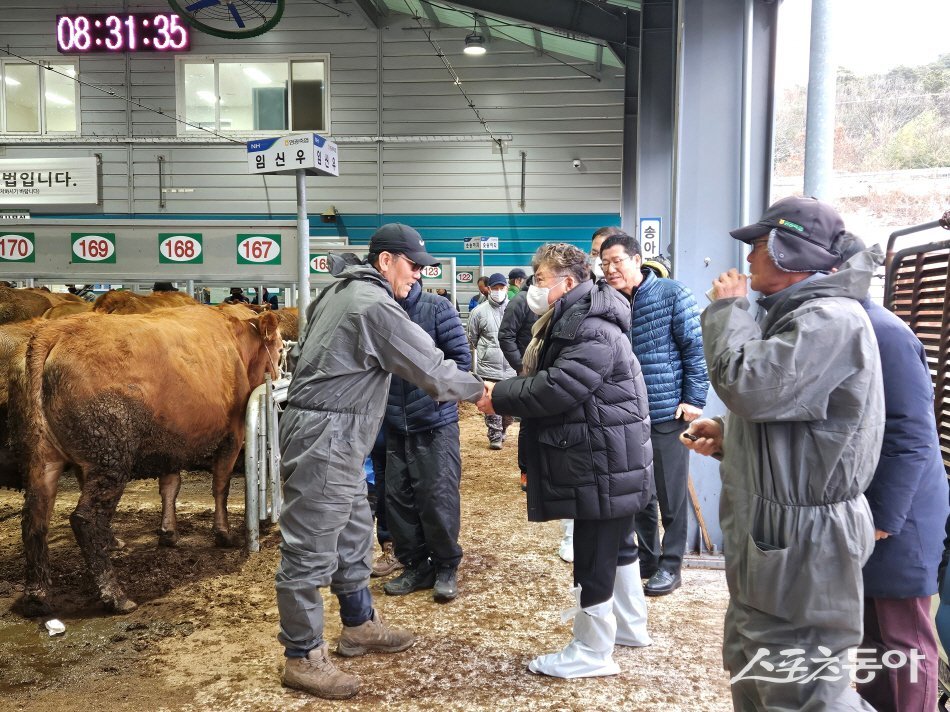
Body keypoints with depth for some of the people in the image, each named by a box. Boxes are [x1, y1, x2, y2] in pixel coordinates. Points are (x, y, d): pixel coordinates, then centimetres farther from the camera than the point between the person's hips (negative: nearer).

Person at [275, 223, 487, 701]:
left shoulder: (339, 291, 15)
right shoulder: (376, 305, -16)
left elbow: (305, 353, 22)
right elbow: (432, 370, -14)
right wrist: (479, 390, 1)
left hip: (332, 435, 11)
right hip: (326, 436, -11)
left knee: (353, 533, 20)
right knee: (311, 549, -1)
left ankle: (360, 626, 35)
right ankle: (303, 657, 11)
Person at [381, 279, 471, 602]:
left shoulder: (436, 308, -8)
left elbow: (461, 357, -8)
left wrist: (435, 391, -12)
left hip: (436, 424, -4)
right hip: (395, 426, 4)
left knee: (439, 498, 1)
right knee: (398, 497, 9)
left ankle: (445, 567, 20)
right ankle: (415, 566, 26)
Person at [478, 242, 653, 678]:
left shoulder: (593, 333, -22)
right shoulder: (573, 322, 14)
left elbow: (555, 389, -28)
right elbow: (549, 382, 15)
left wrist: (500, 398, -17)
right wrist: (506, 394, 0)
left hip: (606, 463, -11)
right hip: (607, 460, 11)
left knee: (593, 558, -1)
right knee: (617, 544, 22)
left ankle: (591, 653, 14)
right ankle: (629, 625, 39)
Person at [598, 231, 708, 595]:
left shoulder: (672, 294, -8)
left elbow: (696, 348, -9)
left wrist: (693, 400, -12)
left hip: (668, 415, -5)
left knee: (671, 495, 7)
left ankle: (670, 565, 22)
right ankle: (647, 558, 30)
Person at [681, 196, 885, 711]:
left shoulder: (831, 319, -19)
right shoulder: (798, 313, 16)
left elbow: (749, 386, -30)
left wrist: (726, 309, -13)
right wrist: (727, 436, 6)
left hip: (802, 544, -11)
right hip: (772, 534, 11)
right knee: (750, 669, 23)